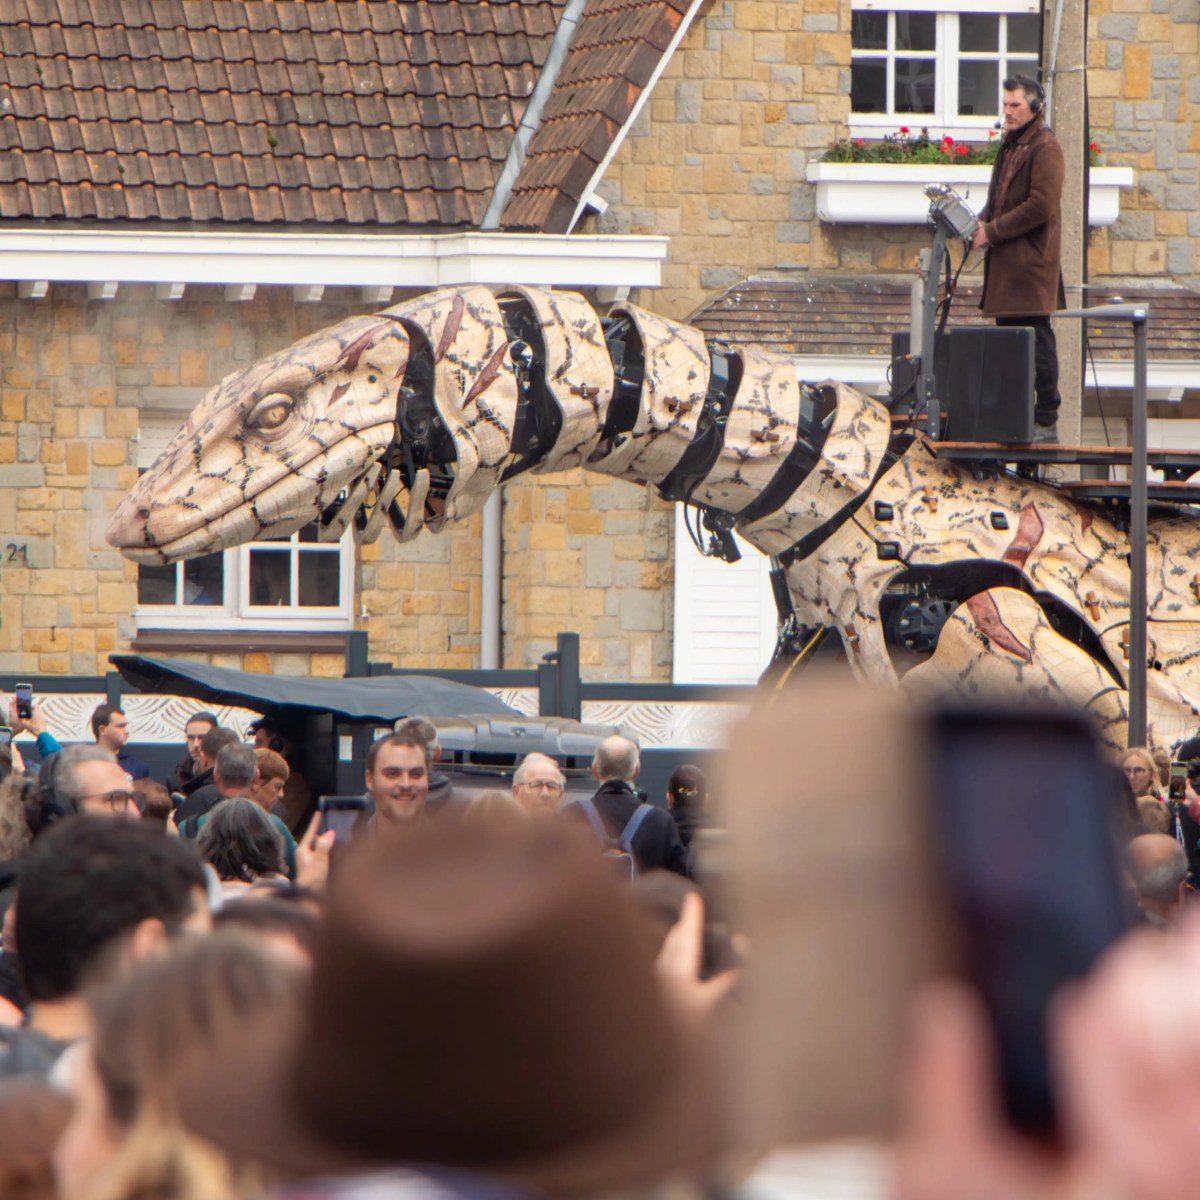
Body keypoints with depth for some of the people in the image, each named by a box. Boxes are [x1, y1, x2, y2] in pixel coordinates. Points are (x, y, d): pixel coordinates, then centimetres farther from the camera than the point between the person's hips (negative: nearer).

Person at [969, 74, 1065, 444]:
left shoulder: (1044, 148, -9)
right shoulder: (1011, 146, 21)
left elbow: (1041, 206, -18)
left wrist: (992, 232, -15)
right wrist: (982, 222, 6)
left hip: (1031, 261, -10)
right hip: (1006, 264, 10)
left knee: (1037, 341, -9)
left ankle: (1046, 423, -8)